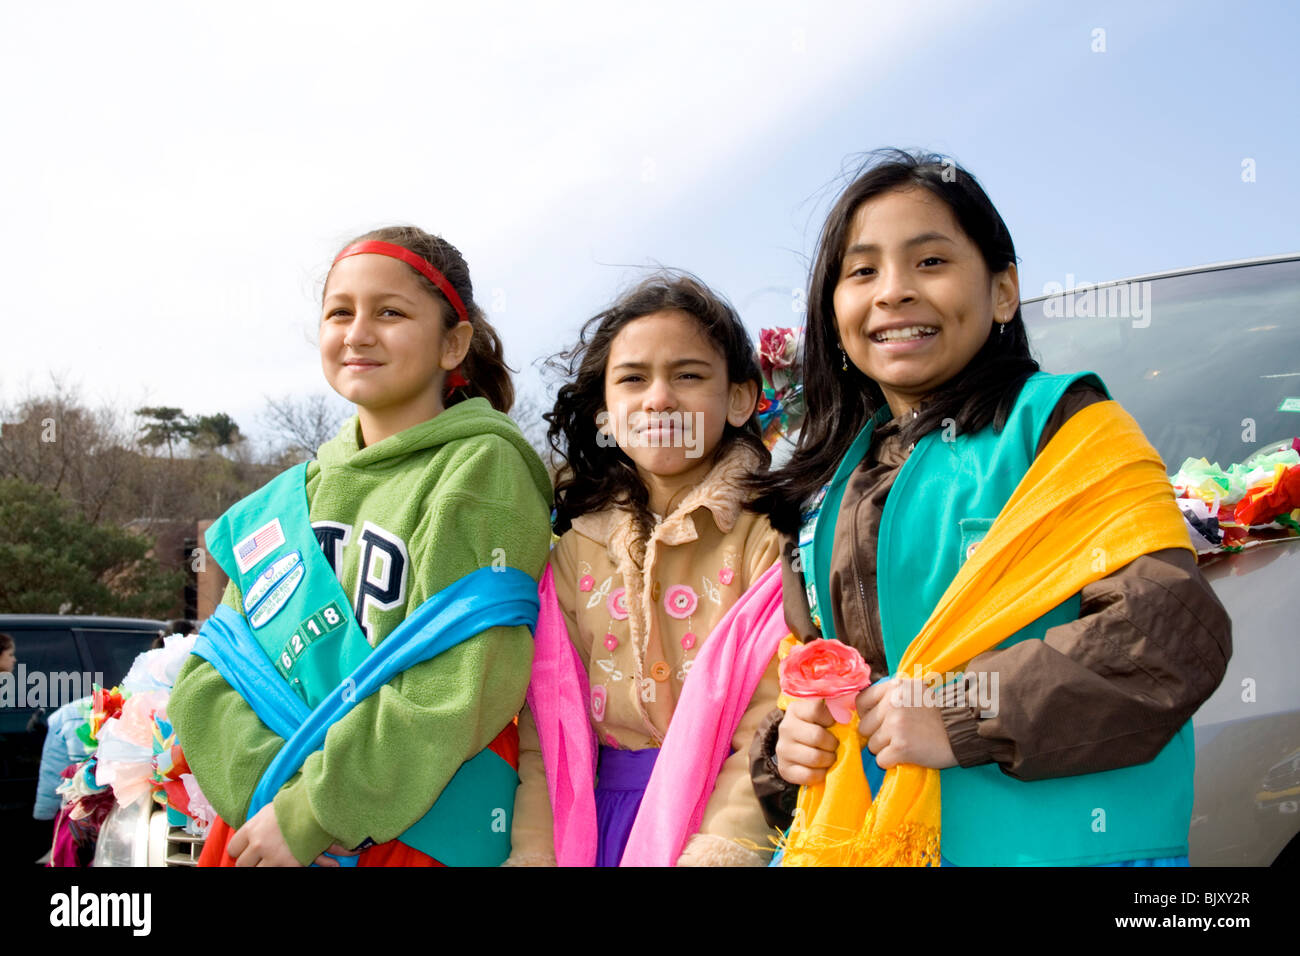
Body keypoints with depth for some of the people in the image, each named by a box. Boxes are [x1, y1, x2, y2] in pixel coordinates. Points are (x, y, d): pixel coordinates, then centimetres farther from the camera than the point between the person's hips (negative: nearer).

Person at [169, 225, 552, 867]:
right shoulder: (291, 496, 8)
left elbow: (460, 688, -18)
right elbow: (211, 673, 3)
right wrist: (269, 787, -13)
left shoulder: (483, 469, -9)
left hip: (420, 837, -4)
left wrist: (312, 814, -17)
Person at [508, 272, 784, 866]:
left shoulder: (765, 531, -4)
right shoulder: (576, 545, 9)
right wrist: (534, 850, -5)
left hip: (728, 819, -4)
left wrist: (717, 850, -20)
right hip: (601, 824, 4)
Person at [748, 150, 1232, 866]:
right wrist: (784, 747, -3)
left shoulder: (1060, 424, -4)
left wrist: (965, 713, -19)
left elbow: (1177, 629, -15)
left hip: (1051, 841, -4)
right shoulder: (826, 492, 12)